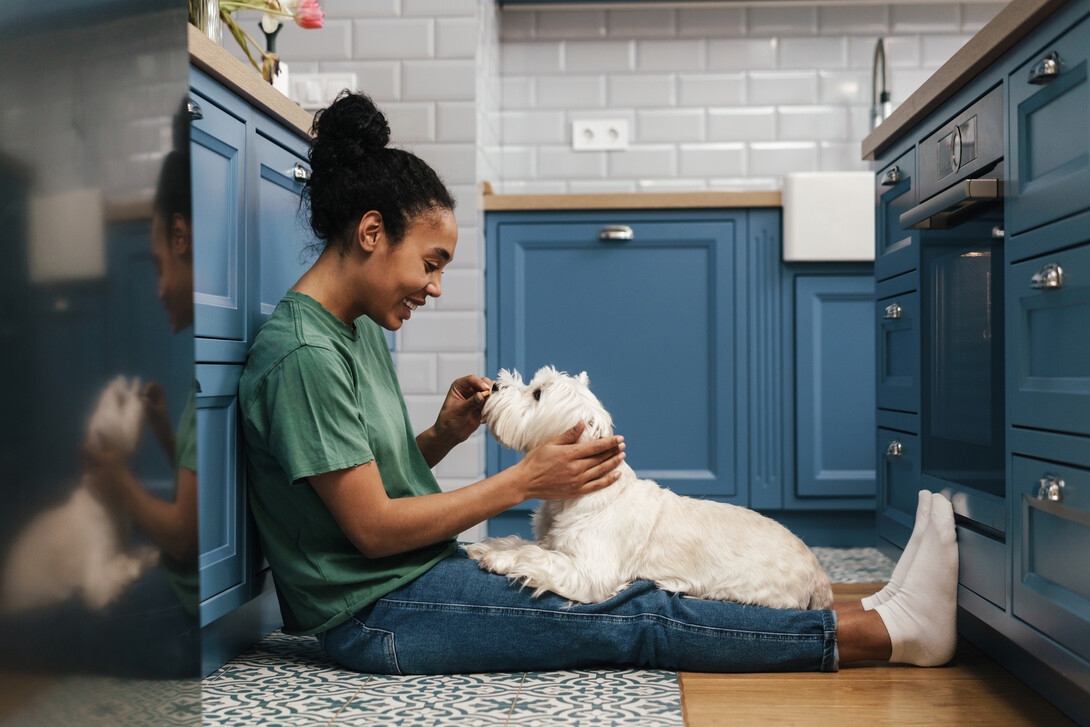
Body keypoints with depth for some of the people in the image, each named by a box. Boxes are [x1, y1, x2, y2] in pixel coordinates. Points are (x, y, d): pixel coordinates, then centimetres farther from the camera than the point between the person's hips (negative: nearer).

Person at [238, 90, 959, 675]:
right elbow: (372, 528, -21)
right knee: (636, 618, -12)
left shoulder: (359, 328, 11)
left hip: (423, 576, 9)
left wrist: (444, 434, -3)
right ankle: (888, 630, -8)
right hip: (375, 615, -9)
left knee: (628, 593, 1)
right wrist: (526, 480, -15)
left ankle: (872, 616, 4)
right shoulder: (302, 353, -20)